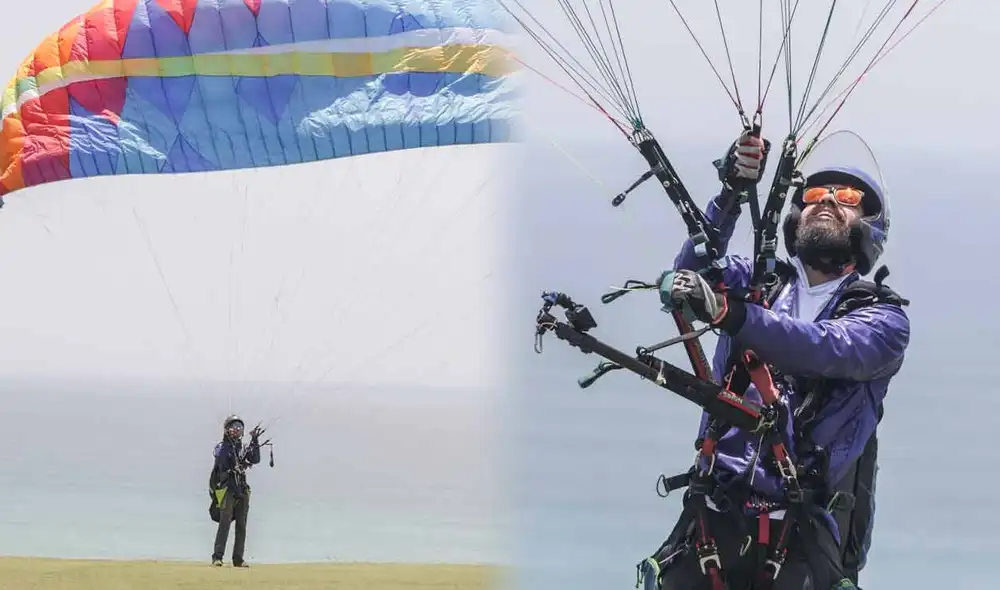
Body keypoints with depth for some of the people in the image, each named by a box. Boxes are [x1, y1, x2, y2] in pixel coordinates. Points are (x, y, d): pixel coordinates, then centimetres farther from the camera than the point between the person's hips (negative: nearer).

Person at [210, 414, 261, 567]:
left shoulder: (243, 447, 14)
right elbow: (221, 459, -16)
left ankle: (238, 559, 9)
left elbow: (255, 460, 1)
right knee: (225, 523, -14)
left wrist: (255, 442, -6)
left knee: (241, 526, 5)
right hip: (227, 489, -6)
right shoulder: (222, 446, -1)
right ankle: (217, 557, -16)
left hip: (242, 490, 6)